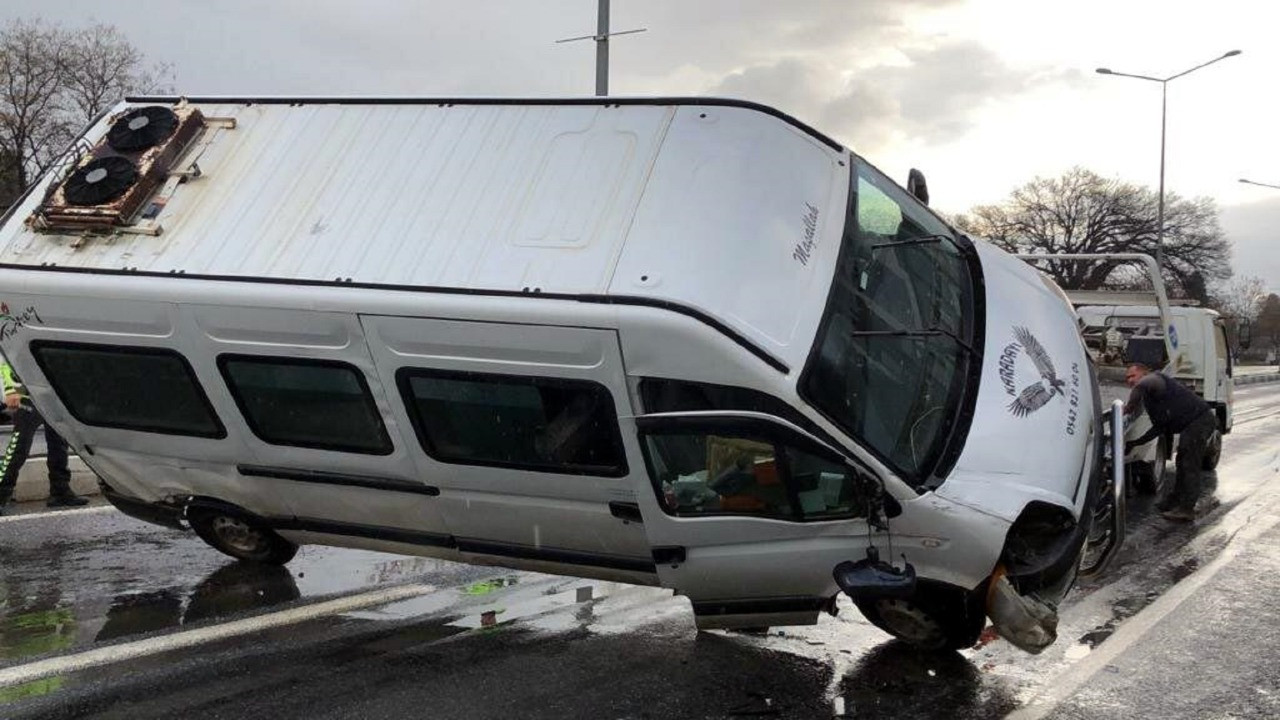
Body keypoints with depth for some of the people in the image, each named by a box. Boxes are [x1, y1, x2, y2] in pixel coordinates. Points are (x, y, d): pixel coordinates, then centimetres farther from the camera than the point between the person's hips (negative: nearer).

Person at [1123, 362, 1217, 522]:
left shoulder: (1155, 378, -7)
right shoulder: (1148, 395, 21)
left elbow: (1142, 385, -35)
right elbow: (1160, 427, 23)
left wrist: (1130, 406, -25)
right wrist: (1136, 443, 18)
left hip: (1200, 419, -11)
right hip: (1191, 424, 11)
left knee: (1189, 465, -11)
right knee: (1183, 462, 20)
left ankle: (1186, 509, -11)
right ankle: (1176, 500, 33)